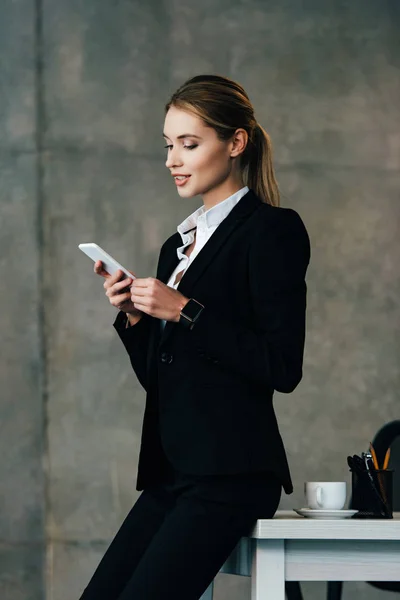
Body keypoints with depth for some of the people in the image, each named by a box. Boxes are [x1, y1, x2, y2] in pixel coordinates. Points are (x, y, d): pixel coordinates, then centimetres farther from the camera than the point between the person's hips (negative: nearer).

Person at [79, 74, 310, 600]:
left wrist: (184, 311, -15)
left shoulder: (271, 230, -5)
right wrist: (133, 316, 4)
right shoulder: (178, 245, 20)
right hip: (173, 472, 8)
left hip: (230, 473, -8)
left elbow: (283, 367, -13)